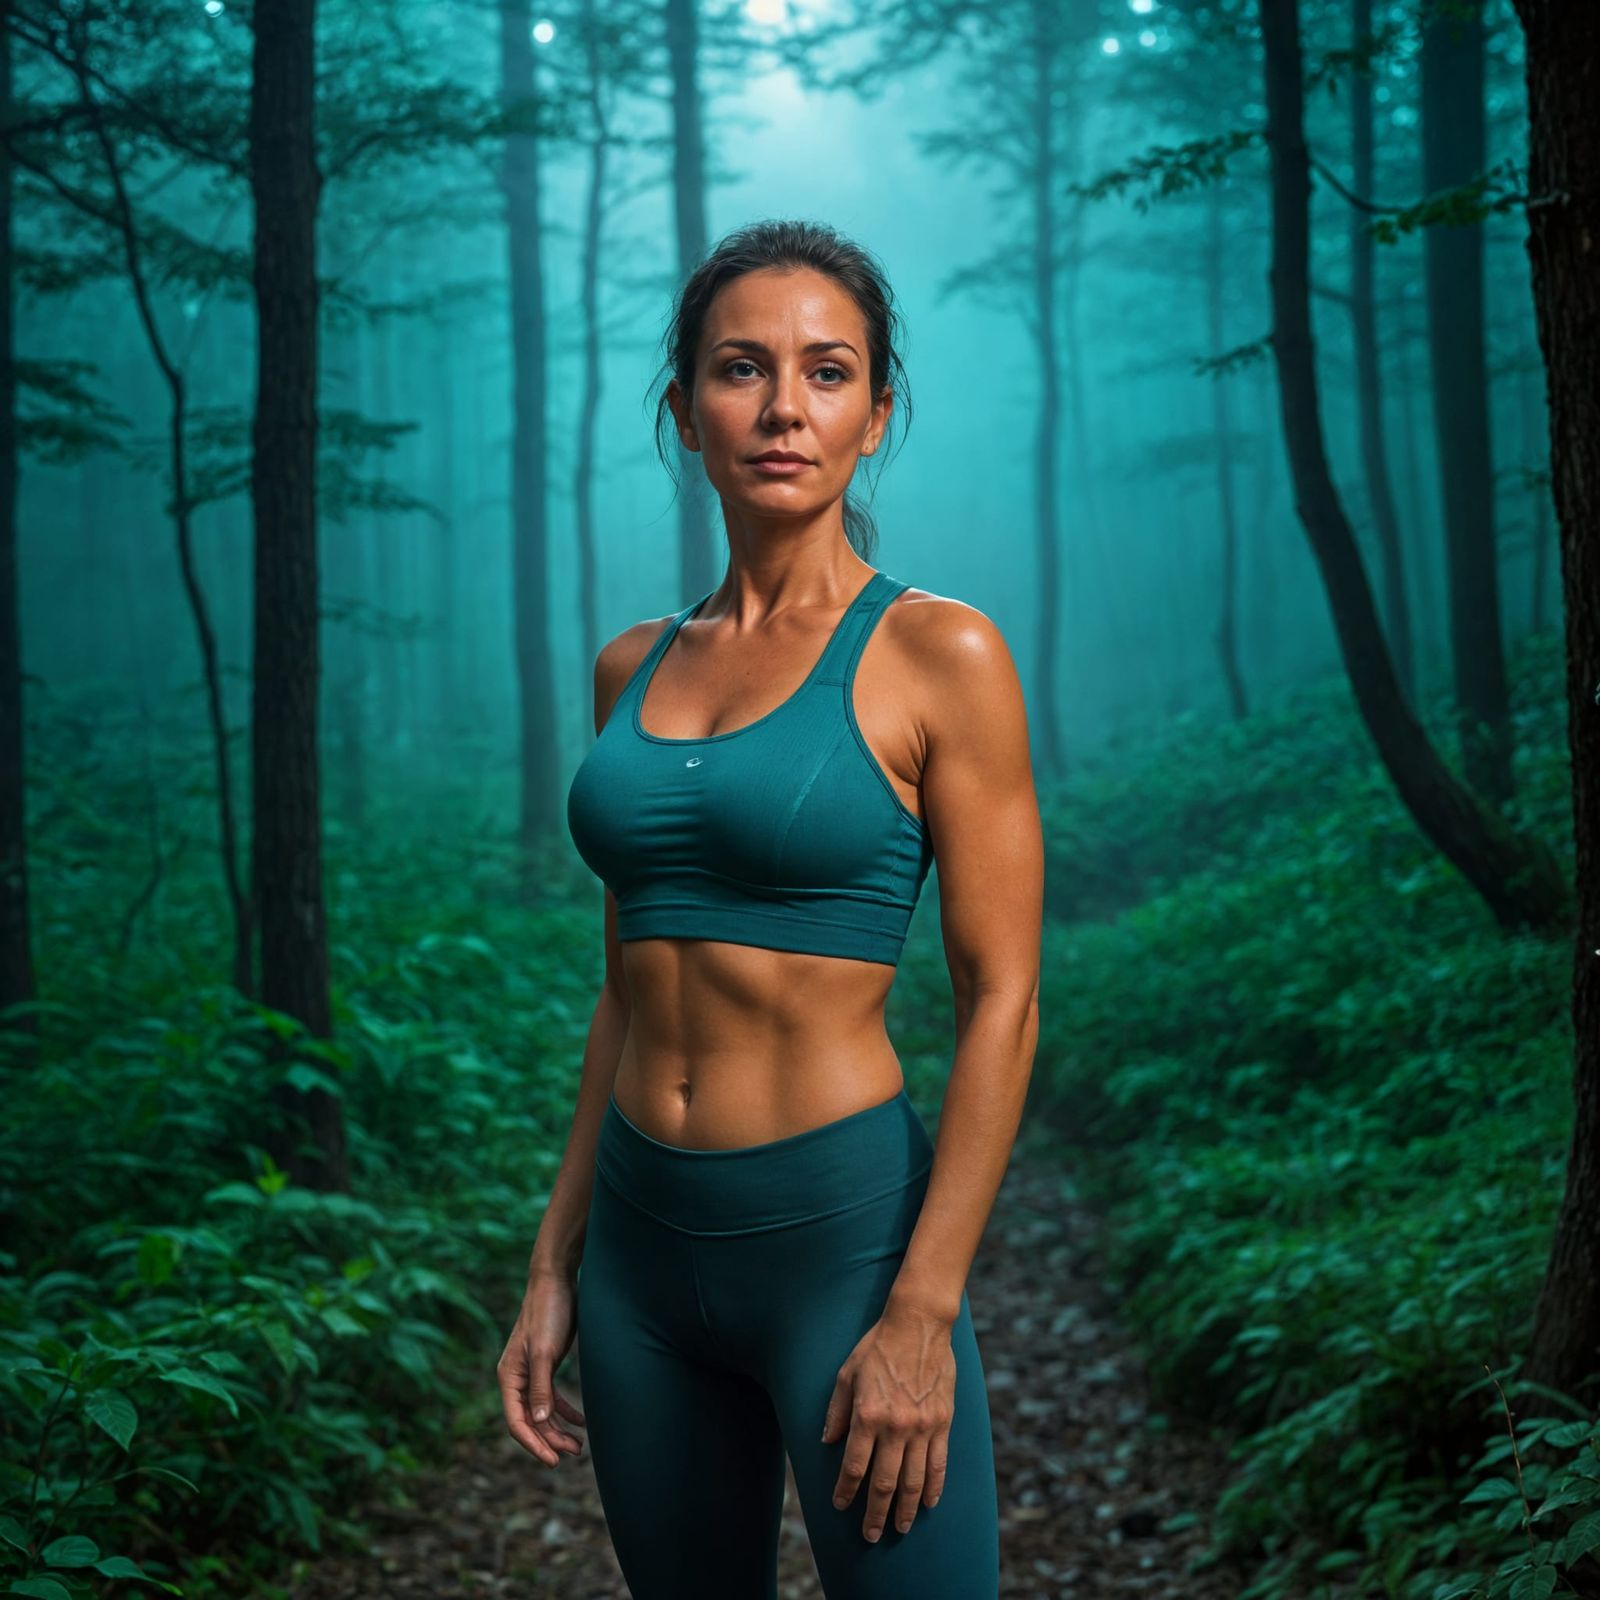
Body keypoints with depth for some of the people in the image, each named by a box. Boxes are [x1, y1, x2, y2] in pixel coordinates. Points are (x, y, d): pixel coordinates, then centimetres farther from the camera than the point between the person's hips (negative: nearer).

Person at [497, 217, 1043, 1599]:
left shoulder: (936, 656, -8)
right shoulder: (635, 667, 8)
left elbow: (1002, 1001, -10)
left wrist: (922, 1311, -15)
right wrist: (556, 1266, 11)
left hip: (840, 1230, -5)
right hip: (641, 1240, 5)